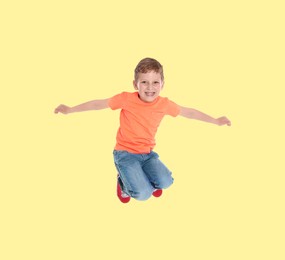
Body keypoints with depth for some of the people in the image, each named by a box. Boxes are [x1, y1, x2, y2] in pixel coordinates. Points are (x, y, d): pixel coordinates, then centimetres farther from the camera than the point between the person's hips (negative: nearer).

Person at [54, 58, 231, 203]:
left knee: (165, 182, -21)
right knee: (143, 194, -22)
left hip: (147, 153, 4)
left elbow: (189, 112, 7)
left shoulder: (165, 104, -6)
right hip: (125, 153, -4)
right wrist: (70, 109, -12)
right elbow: (99, 103, -10)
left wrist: (216, 121, 13)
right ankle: (124, 182, 14)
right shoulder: (127, 99, -17)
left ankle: (144, 178, 15)